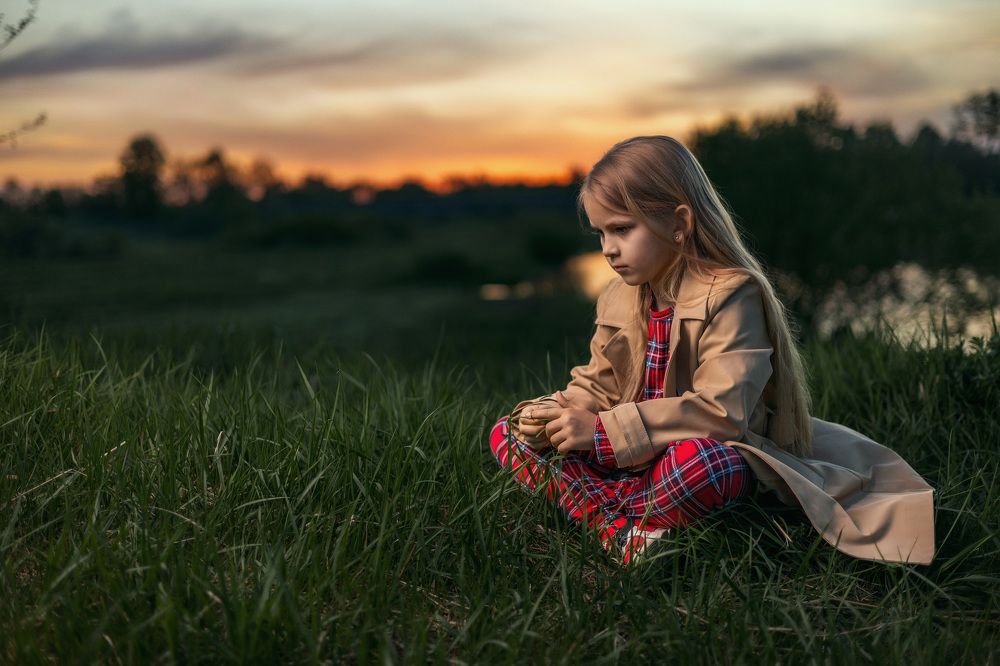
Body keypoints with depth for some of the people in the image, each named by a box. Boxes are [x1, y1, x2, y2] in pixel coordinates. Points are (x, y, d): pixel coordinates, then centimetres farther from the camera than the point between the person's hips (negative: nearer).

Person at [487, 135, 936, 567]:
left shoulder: (731, 294, -16)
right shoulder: (617, 299, 7)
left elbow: (719, 410, -25)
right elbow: (597, 388, 12)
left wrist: (605, 431, -29)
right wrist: (559, 411, -13)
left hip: (712, 454, -7)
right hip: (633, 456, 7)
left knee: (696, 462, -43)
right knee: (508, 432, -8)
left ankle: (586, 500, -17)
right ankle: (619, 530, -26)